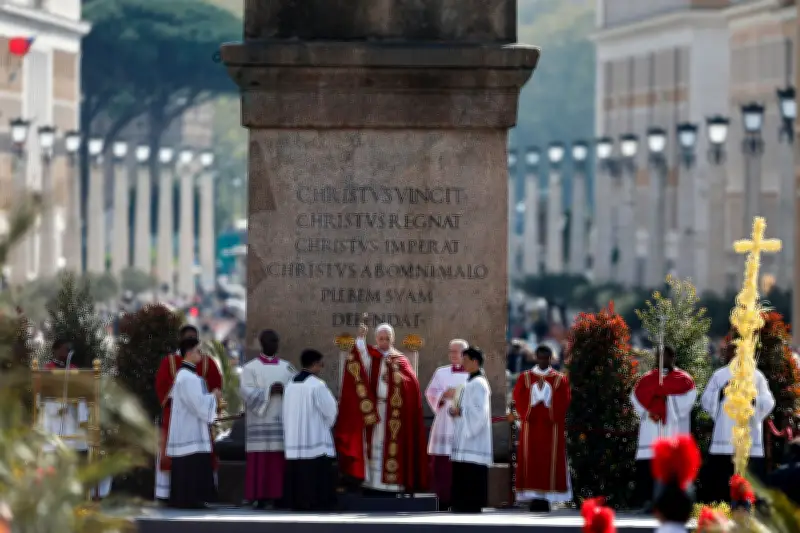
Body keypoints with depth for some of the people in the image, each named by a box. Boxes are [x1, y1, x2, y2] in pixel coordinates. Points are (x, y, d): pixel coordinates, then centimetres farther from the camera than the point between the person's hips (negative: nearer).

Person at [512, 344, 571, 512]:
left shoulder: (560, 379, 7)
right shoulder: (525, 378, 10)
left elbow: (563, 403, -3)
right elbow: (518, 398, 0)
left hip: (551, 427, -1)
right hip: (530, 427, 1)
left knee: (550, 463, -4)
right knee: (531, 464, -3)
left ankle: (545, 498, -2)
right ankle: (534, 499, -2)